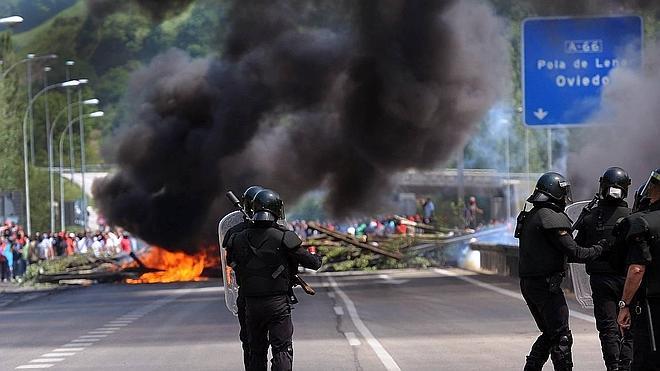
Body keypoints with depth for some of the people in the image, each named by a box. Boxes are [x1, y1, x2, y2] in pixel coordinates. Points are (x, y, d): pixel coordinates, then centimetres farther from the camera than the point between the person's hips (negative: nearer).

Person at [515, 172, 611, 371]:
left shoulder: (530, 216, 14)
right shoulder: (551, 218, -16)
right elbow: (574, 252, -17)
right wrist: (600, 248, -3)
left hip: (528, 283, 9)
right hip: (545, 285, -9)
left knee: (549, 333, 18)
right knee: (561, 337, -5)